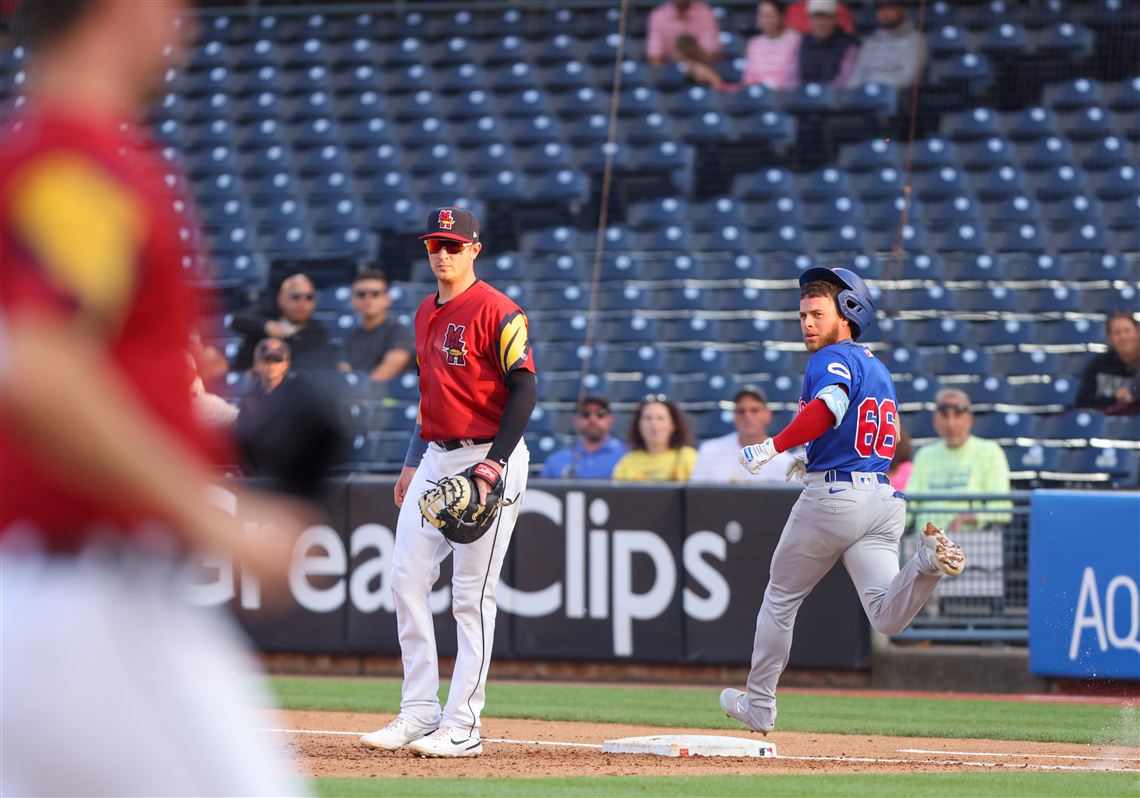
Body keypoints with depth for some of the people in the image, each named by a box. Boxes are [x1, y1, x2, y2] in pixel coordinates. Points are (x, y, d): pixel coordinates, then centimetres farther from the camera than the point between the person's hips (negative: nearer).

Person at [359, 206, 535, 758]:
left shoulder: (497, 312, -10)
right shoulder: (425, 315, 15)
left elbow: (524, 389, -14)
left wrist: (492, 465, -21)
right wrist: (412, 463, 19)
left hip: (489, 460, -8)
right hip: (435, 460, 8)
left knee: (472, 596, -6)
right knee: (407, 579, 2)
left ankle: (462, 728, -3)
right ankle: (419, 712, 8)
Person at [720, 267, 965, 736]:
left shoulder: (832, 359, -8)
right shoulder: (878, 368, 20)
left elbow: (829, 406, -30)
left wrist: (774, 448, -30)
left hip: (831, 499, -7)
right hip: (884, 499, 7)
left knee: (781, 598, 15)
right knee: (887, 617, -9)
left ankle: (758, 704, 24)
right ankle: (928, 561, -35)